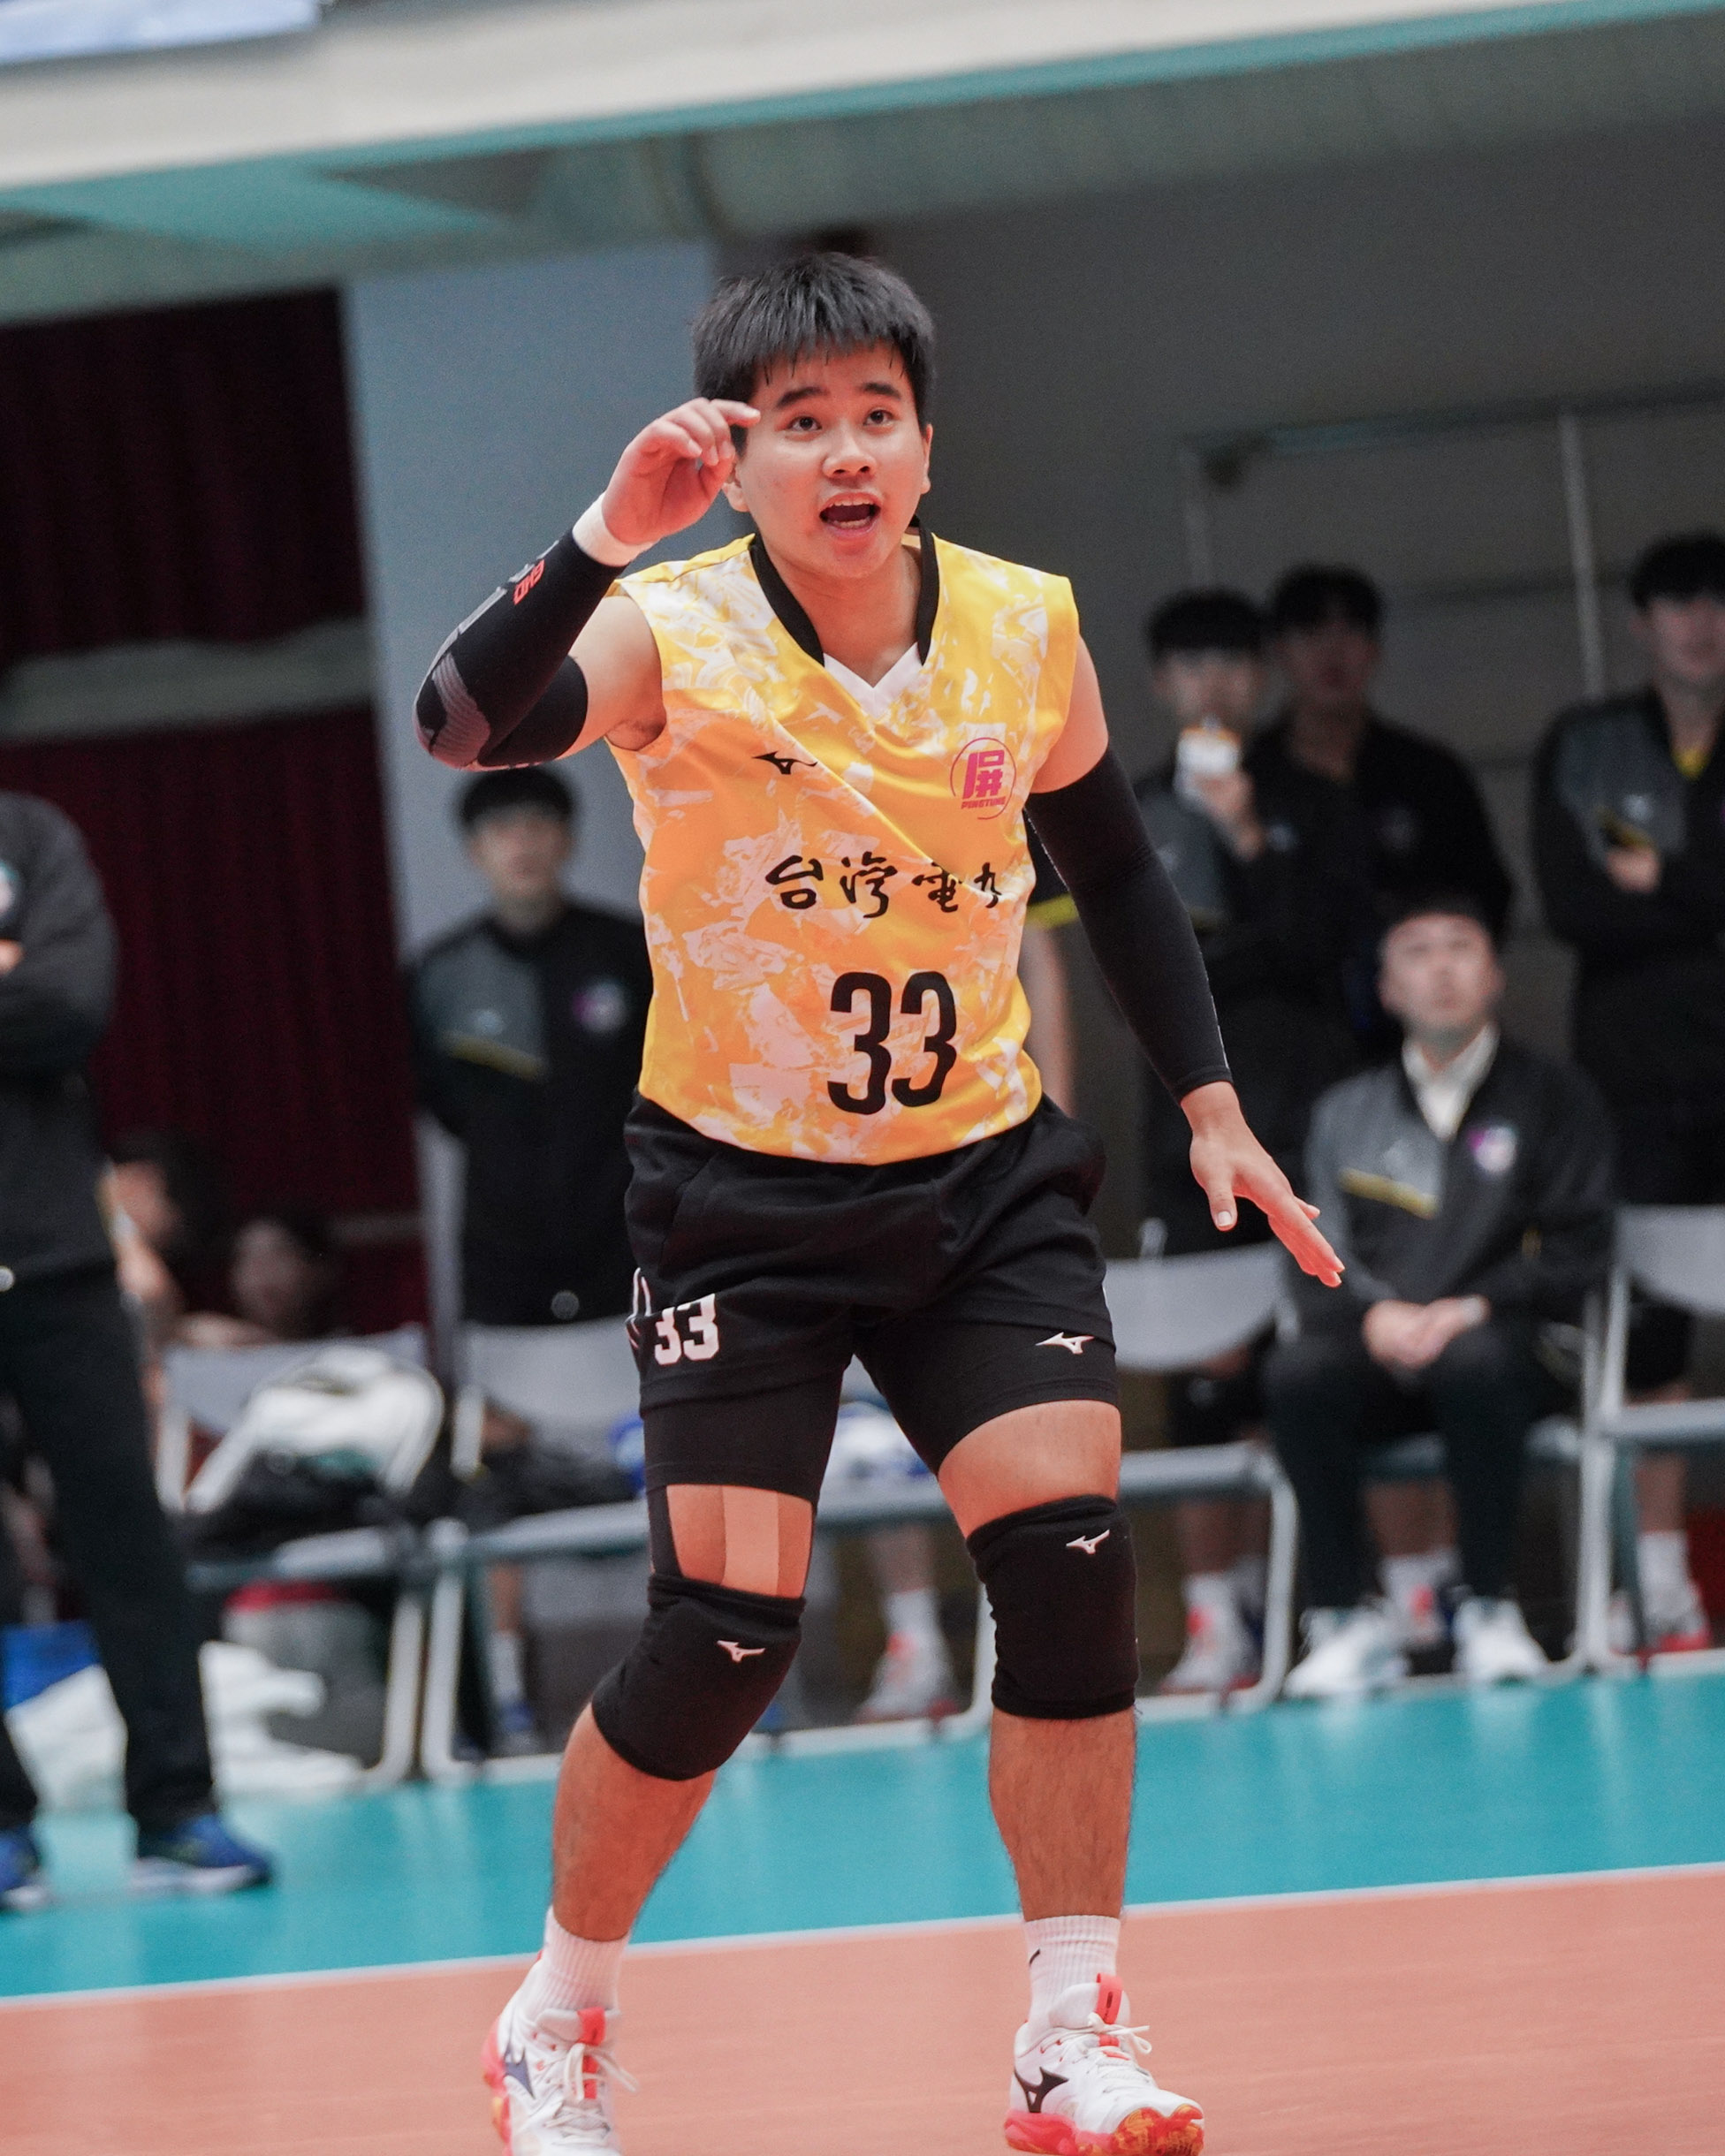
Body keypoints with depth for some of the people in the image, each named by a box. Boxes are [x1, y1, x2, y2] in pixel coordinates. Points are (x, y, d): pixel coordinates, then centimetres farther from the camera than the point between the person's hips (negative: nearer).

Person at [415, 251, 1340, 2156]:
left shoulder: (1025, 632, -3)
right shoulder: (671, 638, -16)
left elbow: (1115, 874, 13)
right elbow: (464, 724, -36)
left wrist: (1211, 1106, 8)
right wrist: (608, 536, -47)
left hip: (985, 1175, 3)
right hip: (741, 1194, -3)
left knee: (1070, 1556, -12)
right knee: (725, 1628, -9)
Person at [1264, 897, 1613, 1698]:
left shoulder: (1554, 1098, 13)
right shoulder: (1346, 1112, 21)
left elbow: (1576, 1252, 2)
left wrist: (1474, 1309, -14)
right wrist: (1374, 1312, -11)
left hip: (1506, 1340, -3)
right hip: (1378, 1346, 3)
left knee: (1474, 1362, -40)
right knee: (1296, 1373, -32)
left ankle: (1488, 1611, -28)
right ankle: (1347, 1621, -29)